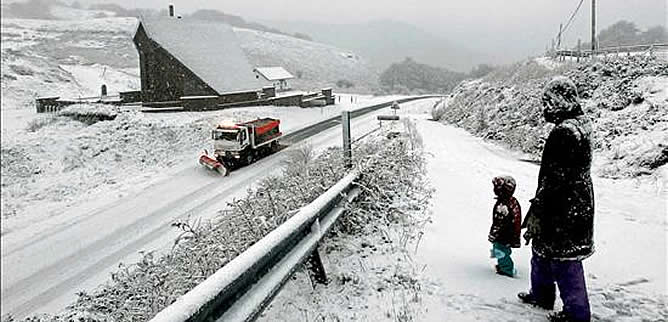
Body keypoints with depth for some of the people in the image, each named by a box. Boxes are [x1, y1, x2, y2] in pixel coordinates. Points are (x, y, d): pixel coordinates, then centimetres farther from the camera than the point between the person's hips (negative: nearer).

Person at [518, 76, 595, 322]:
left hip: (563, 211, -10)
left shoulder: (564, 132, -25)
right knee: (542, 248, 23)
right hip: (578, 206, 10)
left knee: (564, 261, 5)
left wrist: (536, 214, -18)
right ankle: (541, 294, 40)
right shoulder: (581, 124, 7)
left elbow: (553, 179, -25)